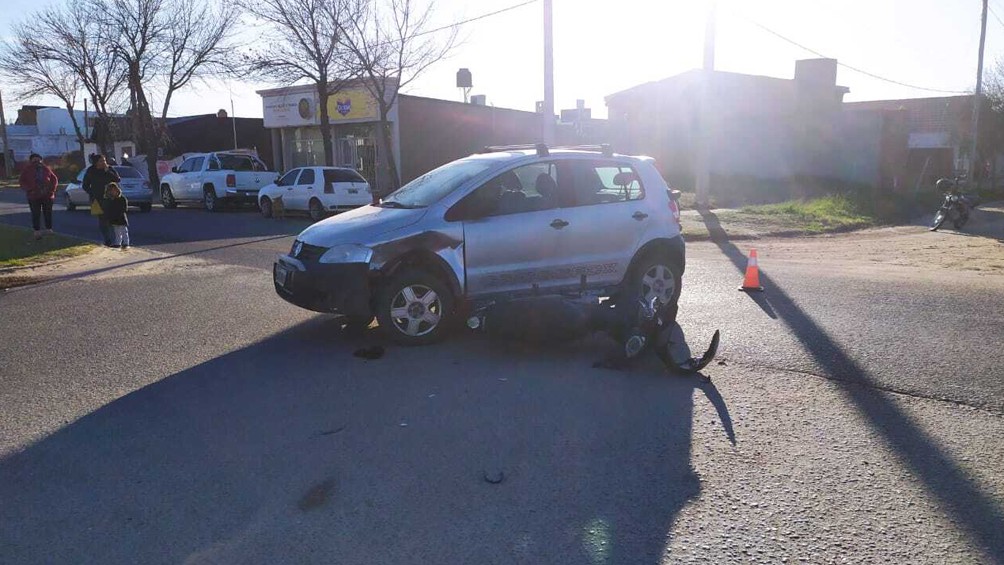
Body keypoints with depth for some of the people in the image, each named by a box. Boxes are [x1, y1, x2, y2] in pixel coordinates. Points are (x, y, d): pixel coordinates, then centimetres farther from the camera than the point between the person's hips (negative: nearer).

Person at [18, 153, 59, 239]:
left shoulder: (46, 169, 10)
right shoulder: (27, 170, 6)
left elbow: (54, 179, 12)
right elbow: (23, 182, 4)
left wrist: (52, 189, -2)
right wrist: (29, 190, -12)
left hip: (47, 195, 1)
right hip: (33, 196, -1)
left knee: (48, 213, 7)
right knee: (36, 214, -2)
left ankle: (49, 229, 16)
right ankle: (37, 232, 1)